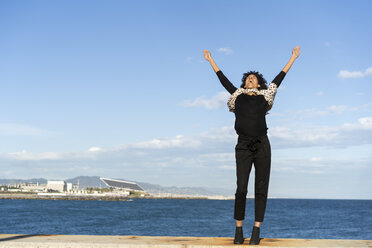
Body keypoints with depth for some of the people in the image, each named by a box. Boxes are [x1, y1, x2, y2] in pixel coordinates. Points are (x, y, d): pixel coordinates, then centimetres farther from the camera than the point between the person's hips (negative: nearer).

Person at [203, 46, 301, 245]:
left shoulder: (264, 96, 17)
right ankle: (238, 230, 2)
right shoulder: (238, 95, 16)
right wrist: (210, 60, 33)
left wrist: (293, 58, 31)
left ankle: (256, 230, 4)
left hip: (262, 145, 1)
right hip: (243, 146, -1)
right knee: (241, 189, -6)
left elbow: (279, 78, 24)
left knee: (261, 189, 0)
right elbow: (223, 79, 25)